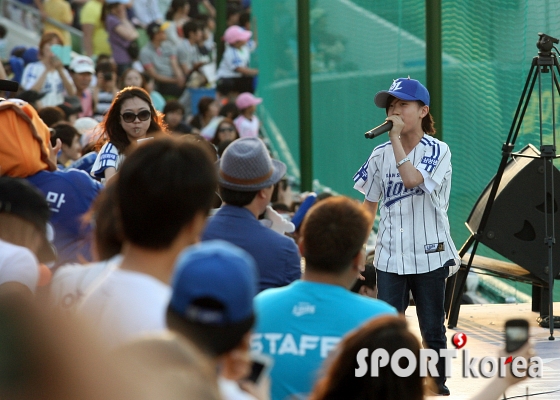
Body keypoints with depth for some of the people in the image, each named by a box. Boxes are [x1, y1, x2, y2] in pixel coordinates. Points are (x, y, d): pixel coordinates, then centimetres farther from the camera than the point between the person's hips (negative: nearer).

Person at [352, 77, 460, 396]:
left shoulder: (438, 151, -7)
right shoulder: (381, 155, 5)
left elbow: (412, 179, -26)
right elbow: (370, 205, 12)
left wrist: (396, 139, -20)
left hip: (429, 254, -3)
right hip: (390, 256, 3)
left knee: (433, 330, 9)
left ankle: (438, 383, 23)